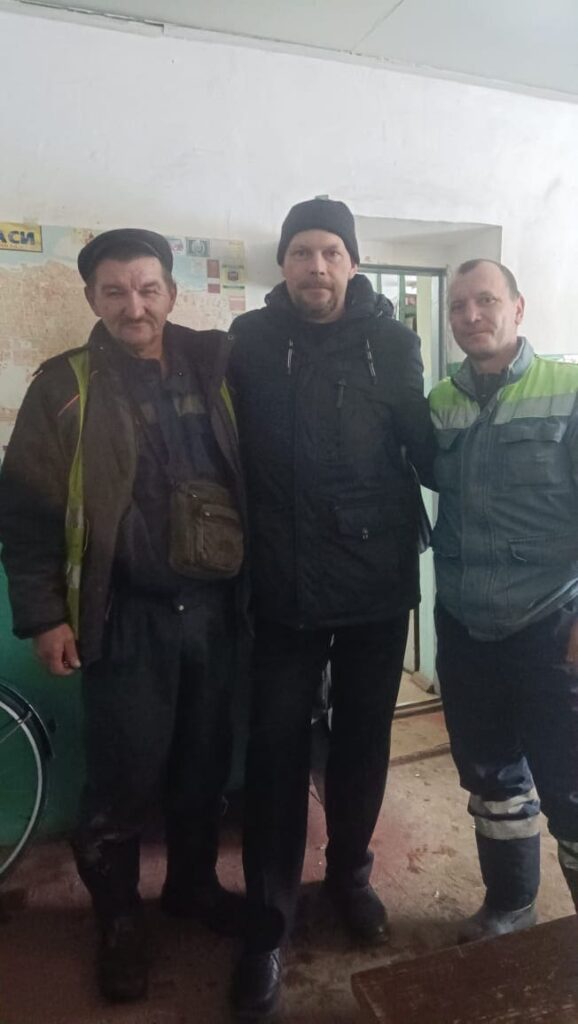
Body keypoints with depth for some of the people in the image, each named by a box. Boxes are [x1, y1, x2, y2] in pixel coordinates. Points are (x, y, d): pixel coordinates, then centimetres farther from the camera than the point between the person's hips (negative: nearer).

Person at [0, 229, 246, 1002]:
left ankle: (193, 885, 40)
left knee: (205, 766, 15)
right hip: (128, 617, -3)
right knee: (124, 779, 7)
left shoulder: (212, 367, 6)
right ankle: (119, 921, 32)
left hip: (216, 608, 3)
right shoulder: (65, 386, -2)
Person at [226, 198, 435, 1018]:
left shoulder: (391, 342, 0)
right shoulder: (251, 341, -1)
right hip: (286, 586, -1)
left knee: (363, 740, 16)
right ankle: (268, 921, 23)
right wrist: (247, 545, -4)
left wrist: (419, 526, -6)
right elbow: (228, 448, 0)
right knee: (276, 750, 5)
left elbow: (426, 446, 2)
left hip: (378, 581, 1)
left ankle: (350, 873, 40)